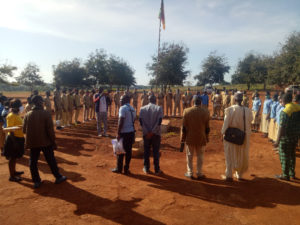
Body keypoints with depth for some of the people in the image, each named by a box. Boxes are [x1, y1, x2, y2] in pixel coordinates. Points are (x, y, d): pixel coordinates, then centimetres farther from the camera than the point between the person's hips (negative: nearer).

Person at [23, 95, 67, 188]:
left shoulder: (27, 115, -3)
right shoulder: (46, 114, -13)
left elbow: (24, 130, 3)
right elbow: (50, 129, -15)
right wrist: (53, 141, -6)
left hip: (32, 142, 3)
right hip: (45, 142, -2)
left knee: (33, 162, 15)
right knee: (51, 160, 11)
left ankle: (36, 181, 22)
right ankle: (58, 177, 23)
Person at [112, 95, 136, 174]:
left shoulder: (123, 108, -12)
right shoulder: (132, 109, 12)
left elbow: (121, 122, -18)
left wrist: (118, 133, -15)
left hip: (124, 132, -7)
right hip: (131, 132, 7)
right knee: (128, 151, 10)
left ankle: (119, 168, 15)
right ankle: (126, 169, 17)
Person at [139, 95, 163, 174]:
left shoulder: (142, 109, 1)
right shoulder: (159, 108, -3)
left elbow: (141, 121, -6)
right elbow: (159, 121, -12)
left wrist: (147, 132, -8)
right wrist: (152, 132, -12)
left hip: (146, 133, 1)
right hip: (156, 133, -1)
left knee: (146, 151, 11)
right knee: (156, 151, 7)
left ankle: (146, 168, 19)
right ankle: (157, 169, 14)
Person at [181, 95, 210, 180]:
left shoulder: (187, 111, -10)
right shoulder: (206, 112, -7)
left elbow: (184, 127, -6)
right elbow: (207, 128, 0)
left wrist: (182, 141, 1)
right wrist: (206, 138, 13)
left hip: (190, 139, 0)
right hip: (201, 139, 1)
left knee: (189, 156, 14)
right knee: (200, 156, 15)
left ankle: (190, 173, 23)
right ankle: (199, 174, 24)